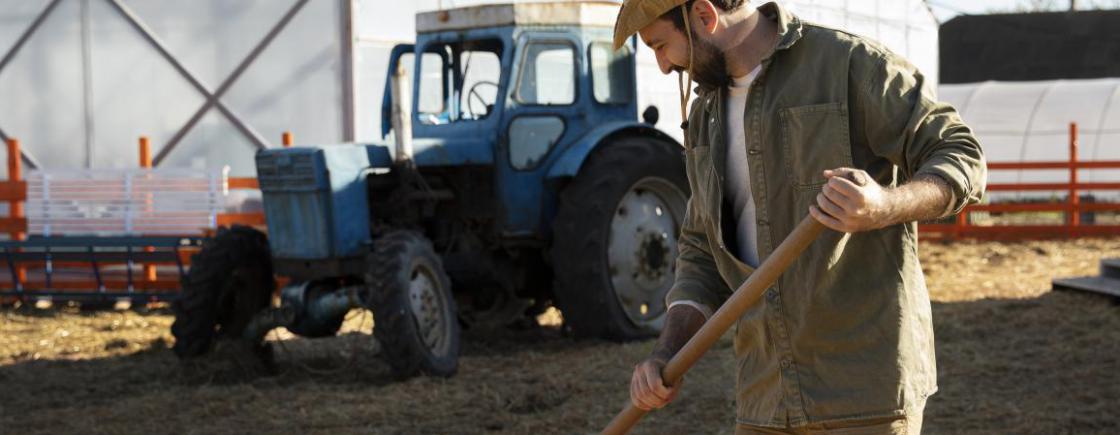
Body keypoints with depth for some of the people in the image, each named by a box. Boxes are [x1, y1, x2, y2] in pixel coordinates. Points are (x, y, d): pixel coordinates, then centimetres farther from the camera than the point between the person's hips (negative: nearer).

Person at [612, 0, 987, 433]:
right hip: (766, 395, 7)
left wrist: (886, 207, -29)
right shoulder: (706, 117, 16)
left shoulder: (850, 63, -6)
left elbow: (962, 157, -8)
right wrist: (667, 353, 1)